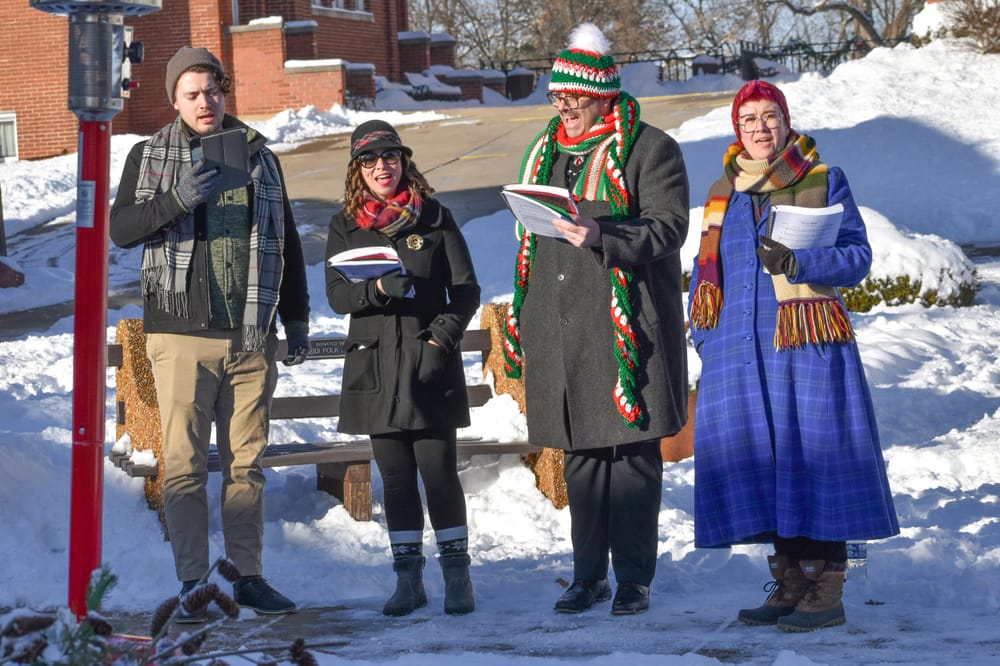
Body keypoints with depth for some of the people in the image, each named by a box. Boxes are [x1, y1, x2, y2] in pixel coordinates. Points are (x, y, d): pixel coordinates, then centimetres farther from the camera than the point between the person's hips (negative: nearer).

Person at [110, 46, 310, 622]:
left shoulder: (260, 157, 13)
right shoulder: (151, 156, 5)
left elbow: (287, 243, 18)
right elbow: (122, 228, -7)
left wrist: (297, 321, 15)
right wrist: (178, 198, -22)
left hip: (252, 337, 3)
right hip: (183, 334, -3)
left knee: (247, 462, 7)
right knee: (186, 463, -3)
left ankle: (248, 575, 14)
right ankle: (193, 583, 2)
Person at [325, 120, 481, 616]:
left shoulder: (434, 218, 4)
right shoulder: (344, 226, 9)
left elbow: (466, 290, 4)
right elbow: (337, 295, 2)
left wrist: (442, 339, -9)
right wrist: (379, 289, -17)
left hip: (429, 365, -2)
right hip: (375, 365, 2)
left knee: (439, 470, -5)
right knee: (395, 476, 5)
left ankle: (457, 576, 6)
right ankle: (408, 579, 12)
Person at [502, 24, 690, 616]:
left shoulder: (649, 149, -4)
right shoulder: (546, 151, 17)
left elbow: (668, 227, -13)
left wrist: (599, 234, -27)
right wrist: (522, 324, 21)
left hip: (627, 325, -6)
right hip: (561, 331, 6)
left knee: (633, 451, -2)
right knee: (580, 453, 9)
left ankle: (634, 577, 7)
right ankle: (589, 574, 17)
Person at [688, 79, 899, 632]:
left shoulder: (824, 182, 3)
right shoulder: (723, 193, 16)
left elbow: (857, 256, -3)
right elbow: (706, 270, 22)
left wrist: (797, 263, -19)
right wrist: (703, 337, 10)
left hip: (806, 347, -5)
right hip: (740, 353, 5)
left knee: (812, 460, -7)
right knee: (762, 465, 4)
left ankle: (826, 595, -2)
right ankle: (789, 587, 13)